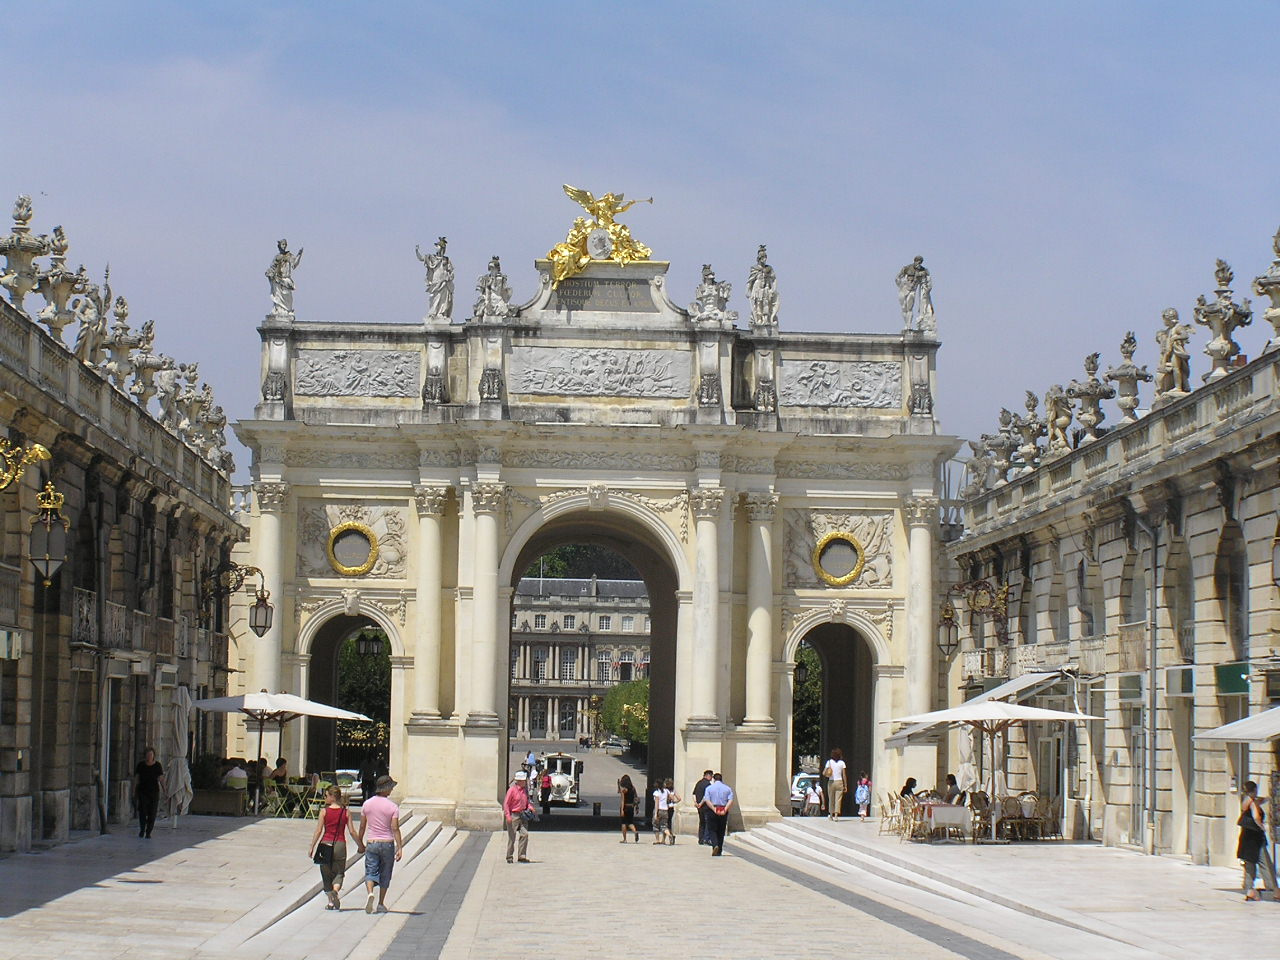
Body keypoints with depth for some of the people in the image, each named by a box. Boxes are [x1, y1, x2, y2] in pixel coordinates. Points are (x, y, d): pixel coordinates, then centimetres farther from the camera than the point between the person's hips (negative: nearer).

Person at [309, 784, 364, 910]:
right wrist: (360, 845, 10)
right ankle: (335, 890, -22)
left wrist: (312, 848, 0)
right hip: (340, 844, 1)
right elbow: (352, 831, -2)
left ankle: (330, 901, 11)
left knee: (326, 874, 12)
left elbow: (318, 831, -6)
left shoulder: (325, 811, -6)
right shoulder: (346, 812, -1)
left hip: (326, 844, -1)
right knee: (338, 872, 9)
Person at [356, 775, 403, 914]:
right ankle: (381, 904, 17)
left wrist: (360, 843, 19)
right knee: (385, 875, 11)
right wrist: (400, 848, -11)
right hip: (387, 843, -2)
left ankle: (370, 893, -29)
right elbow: (395, 829, -13)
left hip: (371, 843, 2)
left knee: (370, 872, 0)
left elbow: (362, 827, 7)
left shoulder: (367, 804, 1)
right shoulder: (393, 807, -8)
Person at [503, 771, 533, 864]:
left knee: (525, 834, -6)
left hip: (522, 815, 6)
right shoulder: (512, 790, -10)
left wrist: (530, 807, 4)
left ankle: (522, 856, -3)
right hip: (513, 815, -6)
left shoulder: (524, 790, 12)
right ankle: (509, 856, 11)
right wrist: (508, 815, -19)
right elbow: (506, 803, -11)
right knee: (512, 837, 0)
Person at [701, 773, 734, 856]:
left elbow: (707, 800, -11)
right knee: (721, 832, 13)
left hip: (712, 812, -2)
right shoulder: (728, 788, 6)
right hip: (723, 812, 2)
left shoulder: (709, 788, 2)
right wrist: (725, 810, -13)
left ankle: (715, 845, -21)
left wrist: (714, 809, -16)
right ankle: (719, 851, 16)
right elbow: (730, 801, -7)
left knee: (713, 830, 4)